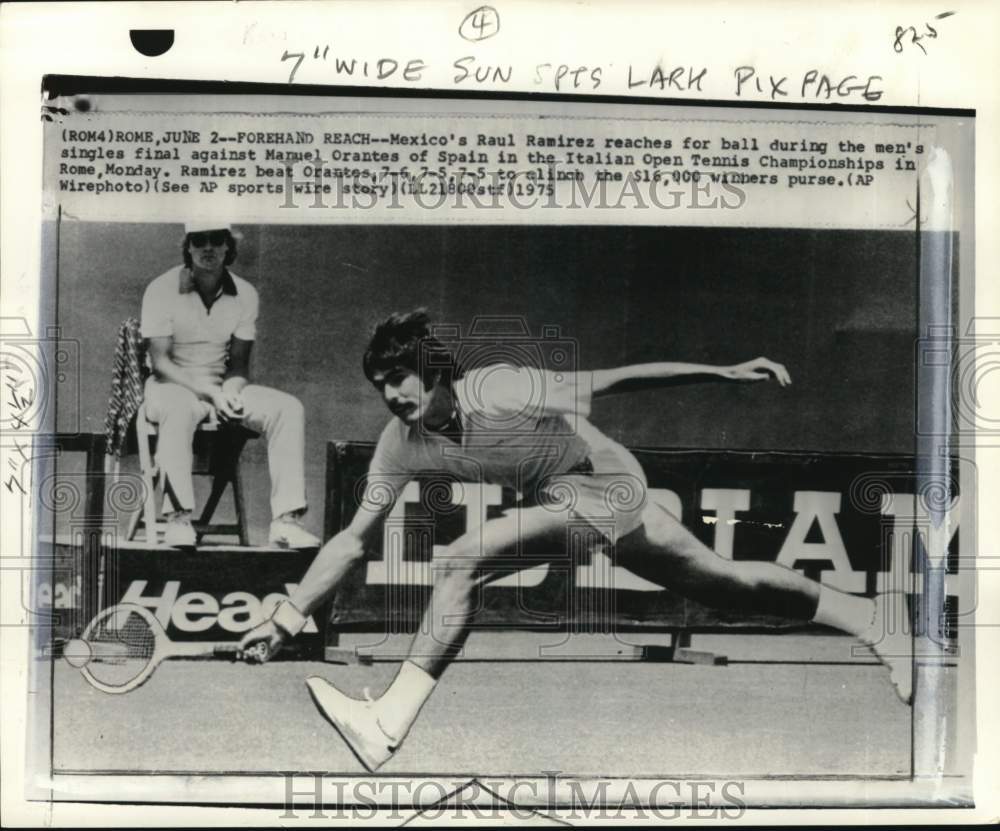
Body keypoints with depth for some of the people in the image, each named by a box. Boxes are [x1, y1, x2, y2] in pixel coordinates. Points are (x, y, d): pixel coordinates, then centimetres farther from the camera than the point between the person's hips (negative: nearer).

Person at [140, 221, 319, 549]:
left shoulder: (245, 294, 2)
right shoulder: (162, 290, -9)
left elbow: (238, 362, 4)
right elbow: (160, 363, -14)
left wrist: (230, 392, -19)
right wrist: (211, 393, -25)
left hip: (223, 388, 4)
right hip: (171, 386, -4)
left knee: (289, 408, -19)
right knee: (180, 408, -40)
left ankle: (286, 520, -24)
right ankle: (179, 516, -36)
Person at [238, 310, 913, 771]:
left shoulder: (500, 390, -26)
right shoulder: (401, 446, -7)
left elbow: (611, 381, -23)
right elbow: (353, 539, -2)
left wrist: (725, 372, -23)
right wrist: (288, 617, -6)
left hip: (610, 484, -7)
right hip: (554, 500, 7)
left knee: (459, 563, -25)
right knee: (721, 580, 15)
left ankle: (390, 725, -22)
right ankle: (867, 619, 31)